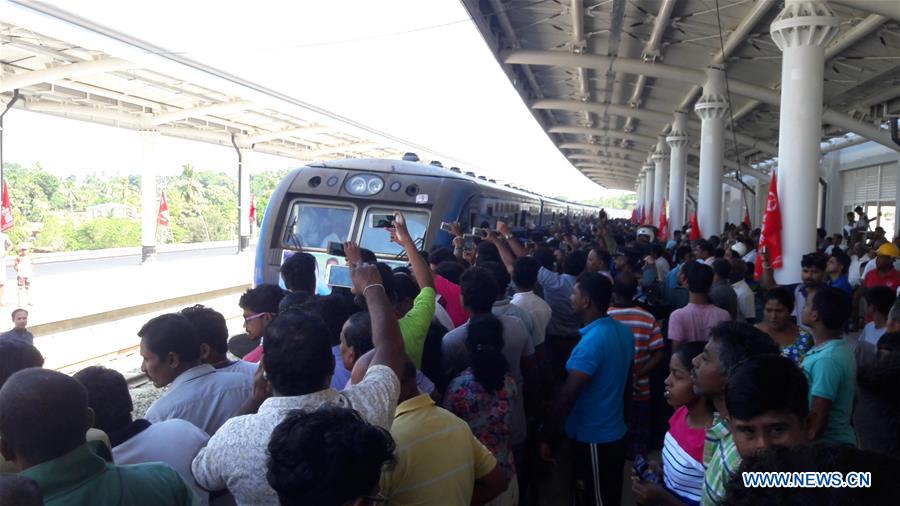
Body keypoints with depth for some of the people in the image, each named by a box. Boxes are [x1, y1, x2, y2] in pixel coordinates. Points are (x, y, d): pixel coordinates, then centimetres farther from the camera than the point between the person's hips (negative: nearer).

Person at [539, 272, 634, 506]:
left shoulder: (591, 342, -26)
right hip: (615, 432, 8)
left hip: (594, 438, -8)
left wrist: (547, 436, -16)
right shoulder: (624, 331, 0)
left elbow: (567, 395, -25)